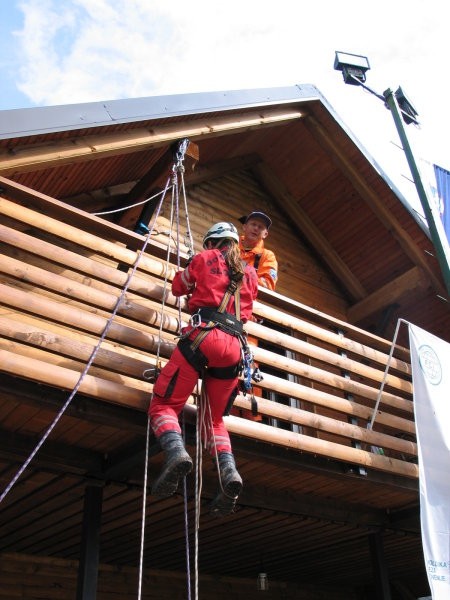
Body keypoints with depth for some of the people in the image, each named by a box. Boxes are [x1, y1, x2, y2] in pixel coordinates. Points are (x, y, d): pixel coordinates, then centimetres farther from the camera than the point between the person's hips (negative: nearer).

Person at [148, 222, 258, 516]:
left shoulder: (205, 259, 16)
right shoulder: (251, 274, 24)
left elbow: (178, 287, 29)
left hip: (203, 337, -4)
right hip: (234, 346, 4)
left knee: (164, 404, 1)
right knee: (215, 419, 15)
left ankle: (175, 450, -29)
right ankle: (229, 470, -11)